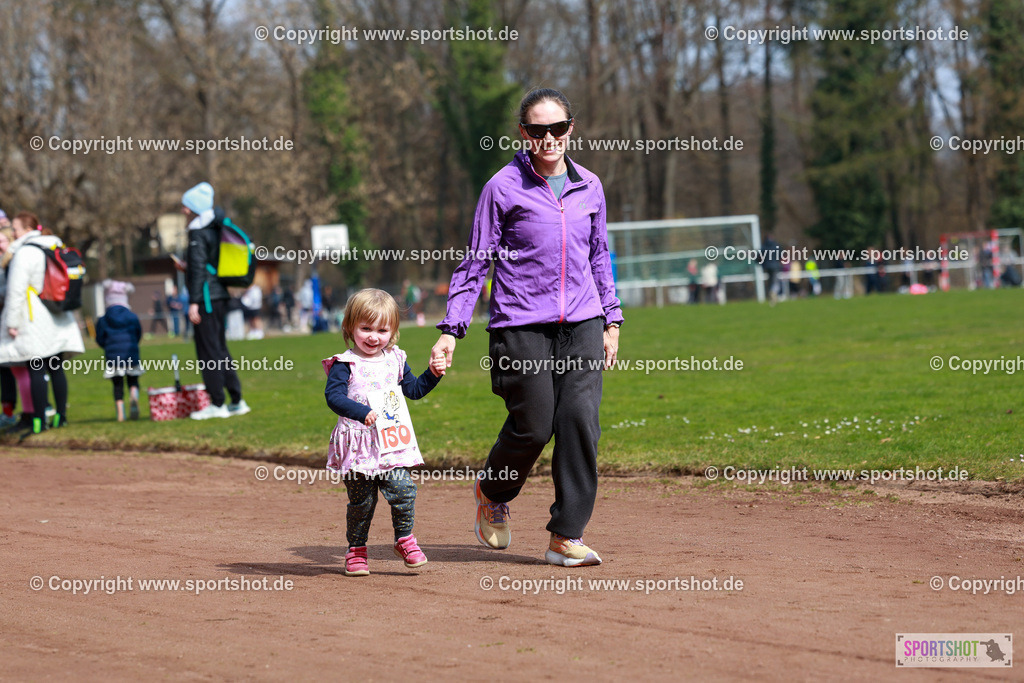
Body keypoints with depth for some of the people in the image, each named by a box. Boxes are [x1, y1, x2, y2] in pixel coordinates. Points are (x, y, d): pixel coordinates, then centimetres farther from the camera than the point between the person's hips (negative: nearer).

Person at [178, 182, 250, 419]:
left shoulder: (198, 233, -12)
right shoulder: (214, 230, 15)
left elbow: (198, 268, -17)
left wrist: (194, 302, -18)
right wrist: (187, 266, 29)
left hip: (206, 296, -10)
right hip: (220, 295, 10)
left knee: (208, 351, -6)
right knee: (220, 350, 14)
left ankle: (217, 404, -6)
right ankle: (237, 401, 14)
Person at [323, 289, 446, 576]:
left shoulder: (394, 360, 12)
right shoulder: (345, 364, -6)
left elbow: (414, 389, 23)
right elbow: (334, 396, -19)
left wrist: (432, 374, 6)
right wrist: (363, 413, -32)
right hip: (358, 443, -4)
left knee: (403, 488, -9)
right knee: (361, 500, 3)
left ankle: (404, 539, 11)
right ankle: (356, 550, 20)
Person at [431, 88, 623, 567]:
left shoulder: (588, 187, 10)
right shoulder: (504, 187, -3)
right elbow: (475, 261, -1)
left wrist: (611, 319, 18)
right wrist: (451, 329, -7)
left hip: (582, 325, 4)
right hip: (522, 326, -4)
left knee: (580, 420, -8)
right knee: (533, 427, -5)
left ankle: (566, 537, -1)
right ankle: (492, 492, 28)